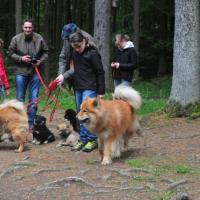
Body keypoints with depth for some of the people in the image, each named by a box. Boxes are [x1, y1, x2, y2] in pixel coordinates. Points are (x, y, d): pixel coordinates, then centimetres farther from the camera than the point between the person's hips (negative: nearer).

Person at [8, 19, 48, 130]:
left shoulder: (39, 39, -4)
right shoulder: (16, 39, -5)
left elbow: (45, 52, 7)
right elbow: (10, 52, 2)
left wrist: (41, 61, -10)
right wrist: (20, 58, -12)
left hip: (35, 72, 1)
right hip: (21, 72, -1)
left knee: (34, 99, 4)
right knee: (20, 98, 5)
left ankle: (31, 123, 12)